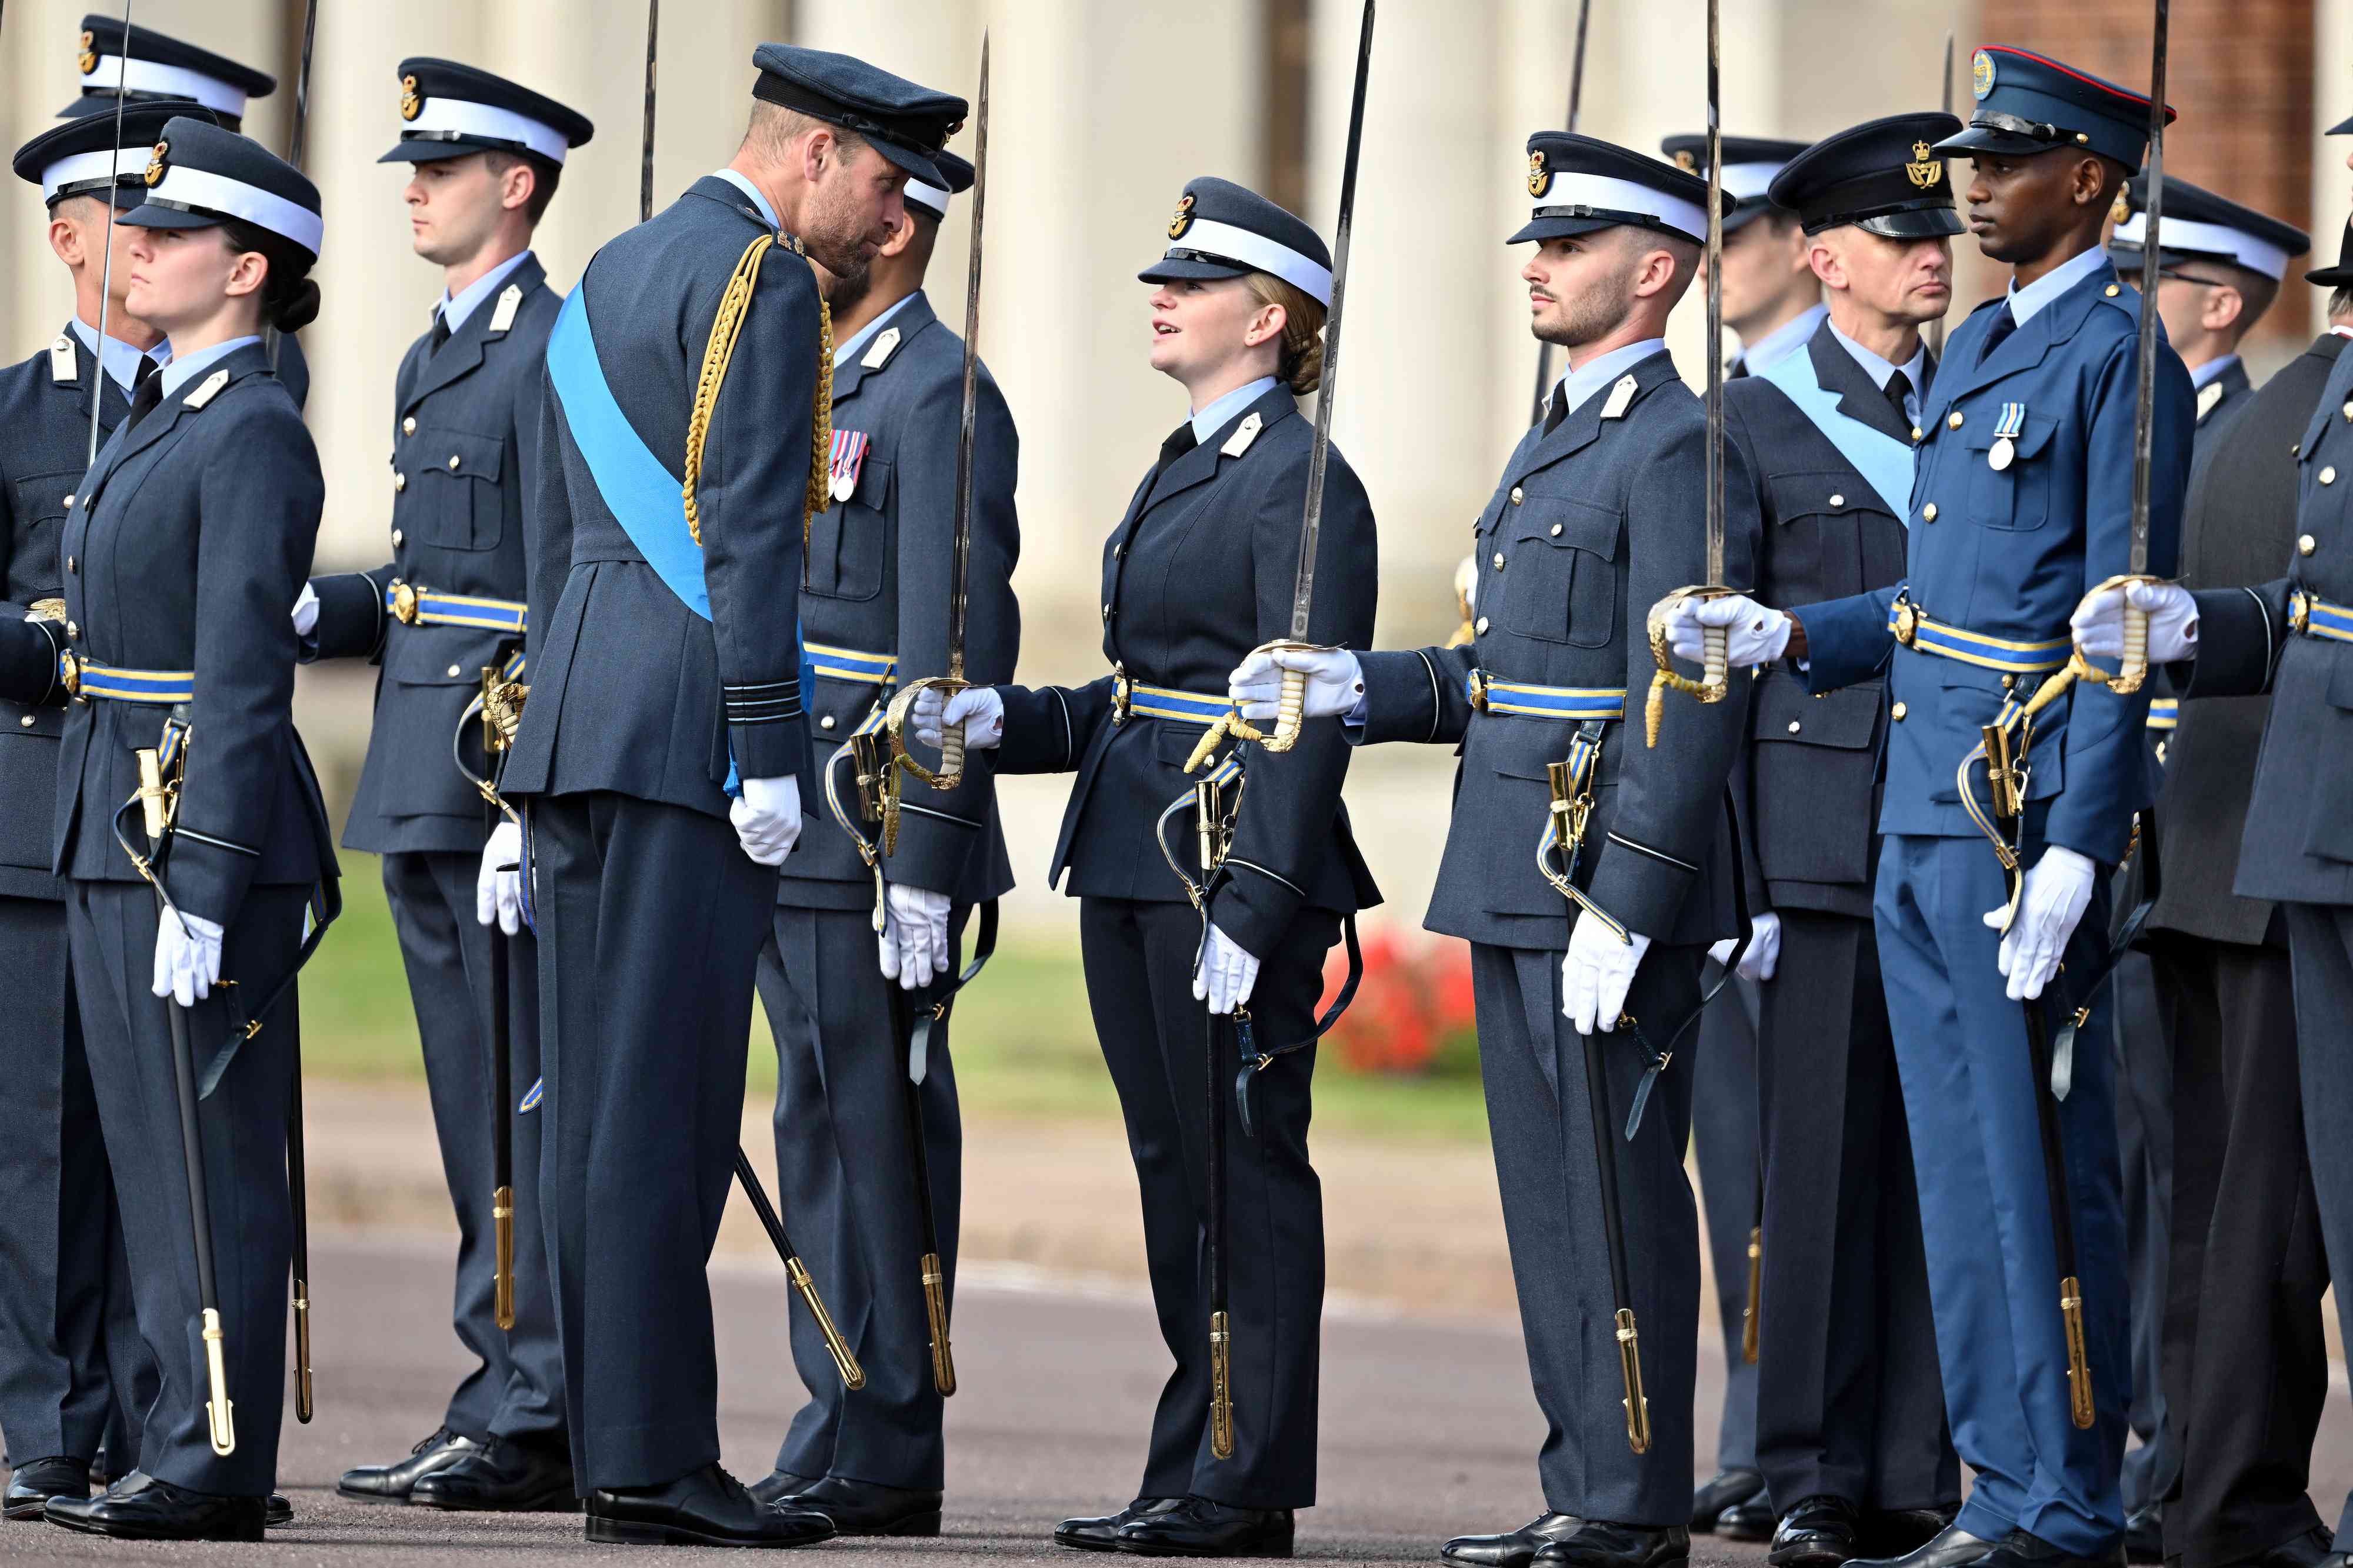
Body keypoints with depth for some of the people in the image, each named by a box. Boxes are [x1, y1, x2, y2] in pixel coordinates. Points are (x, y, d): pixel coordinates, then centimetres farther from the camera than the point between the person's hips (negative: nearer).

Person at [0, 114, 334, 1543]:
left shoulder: (255, 437, -12)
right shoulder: (157, 425, 17)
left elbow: (243, 677, -18)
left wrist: (204, 889, -22)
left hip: (213, 831, -10)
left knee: (214, 1152, -6)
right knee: (150, 1150, 10)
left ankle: (216, 1467, -4)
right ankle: (178, 1447, 14)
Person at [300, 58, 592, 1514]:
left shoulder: (555, 351, -10)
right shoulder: (435, 358, 19)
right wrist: (319, 611, 6)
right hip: (422, 785, 10)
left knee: (527, 1111, -8)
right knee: (476, 1117, 11)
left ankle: (536, 1420, -7)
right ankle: (506, 1390, 14)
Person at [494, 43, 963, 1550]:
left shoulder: (608, 279, 20)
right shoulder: (764, 283, -8)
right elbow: (749, 531, -16)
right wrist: (769, 755, -16)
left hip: (578, 724, 9)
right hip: (691, 729, -9)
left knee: (595, 1103, 7)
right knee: (663, 1102, -10)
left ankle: (614, 1444, 9)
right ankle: (656, 1460, -11)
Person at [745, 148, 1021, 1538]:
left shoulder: (940, 398, -12)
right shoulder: (822, 388, 18)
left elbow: (959, 650, -17)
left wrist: (926, 873, -21)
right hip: (792, 843, 10)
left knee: (880, 1136, -6)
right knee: (823, 1136, 11)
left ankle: (884, 1463, -4)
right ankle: (841, 1438, 15)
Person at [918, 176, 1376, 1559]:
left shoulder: (1302, 483, -11)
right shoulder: (1186, 470, 18)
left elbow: (1310, 719, -16)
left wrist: (1254, 908, -22)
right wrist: (1007, 720, 5)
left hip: (1240, 867, -9)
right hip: (1132, 859, 9)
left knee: (1246, 1167, -5)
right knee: (1175, 1168, 10)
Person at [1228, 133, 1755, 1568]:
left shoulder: (1678, 447, -12)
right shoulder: (1562, 440, 19)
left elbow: (1685, 704, -18)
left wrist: (1622, 909, -22)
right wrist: (1355, 689, 10)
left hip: (1614, 877, -10)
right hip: (1517, 886, 10)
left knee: (1619, 1187, -6)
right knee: (1551, 1193, 10)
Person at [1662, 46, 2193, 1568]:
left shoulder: (2119, 358, -10)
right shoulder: (1979, 347, 18)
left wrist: (2075, 847, -20)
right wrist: (1788, 637, 9)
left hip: (2026, 816, -9)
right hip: (1922, 816, 9)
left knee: (2044, 1173, -6)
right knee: (1963, 1174, 10)